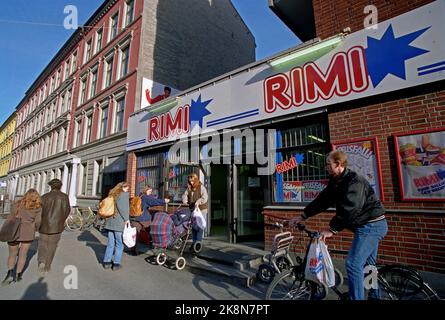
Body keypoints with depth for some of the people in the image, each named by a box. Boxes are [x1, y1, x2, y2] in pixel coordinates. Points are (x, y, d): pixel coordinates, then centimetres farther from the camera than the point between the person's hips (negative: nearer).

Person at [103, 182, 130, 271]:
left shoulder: (112, 194, 16)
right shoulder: (124, 194, -7)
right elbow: (123, 207, -18)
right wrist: (126, 218, -11)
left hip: (110, 222, 7)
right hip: (119, 222, -7)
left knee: (110, 243, 16)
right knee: (119, 244, 3)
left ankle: (106, 262, 21)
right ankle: (116, 264, 7)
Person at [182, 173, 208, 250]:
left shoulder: (201, 187, -8)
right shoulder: (189, 188, 9)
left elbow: (205, 197, -18)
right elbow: (185, 195, 12)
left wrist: (198, 202, -30)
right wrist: (185, 201, -8)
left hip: (201, 209, -6)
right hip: (192, 209, 6)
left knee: (200, 227, -4)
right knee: (193, 226, 11)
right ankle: (194, 242, 22)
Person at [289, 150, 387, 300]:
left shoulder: (355, 181, -23)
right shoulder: (336, 182, 5)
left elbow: (349, 209, -32)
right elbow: (322, 200, 6)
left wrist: (332, 229, -30)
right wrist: (302, 216, 3)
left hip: (371, 225, -10)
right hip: (369, 225, 10)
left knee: (353, 264, -12)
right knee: (368, 264, 21)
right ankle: (375, 295, 36)